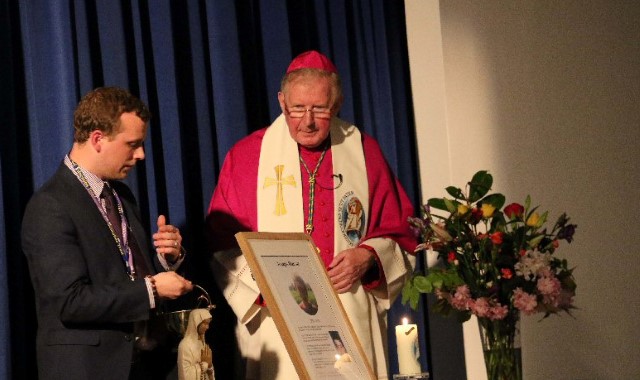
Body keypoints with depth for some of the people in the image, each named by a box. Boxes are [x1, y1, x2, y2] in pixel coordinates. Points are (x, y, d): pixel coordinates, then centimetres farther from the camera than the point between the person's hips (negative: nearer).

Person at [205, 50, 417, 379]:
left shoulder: (365, 153, 8)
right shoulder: (245, 157, 4)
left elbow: (400, 232, 11)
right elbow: (223, 245, 2)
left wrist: (368, 256, -9)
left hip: (353, 326, 1)